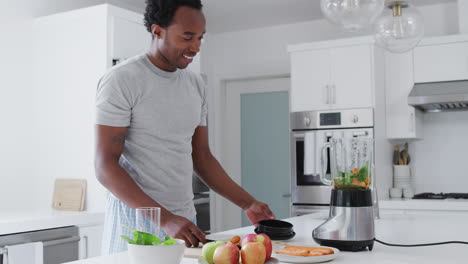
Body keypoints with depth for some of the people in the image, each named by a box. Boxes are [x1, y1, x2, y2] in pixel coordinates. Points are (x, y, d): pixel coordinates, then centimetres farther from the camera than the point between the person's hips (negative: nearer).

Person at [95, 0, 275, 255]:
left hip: (184, 222, 6)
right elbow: (105, 166, -17)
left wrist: (248, 203, 3)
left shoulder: (195, 85, 7)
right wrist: (166, 219, -25)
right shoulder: (121, 80, -12)